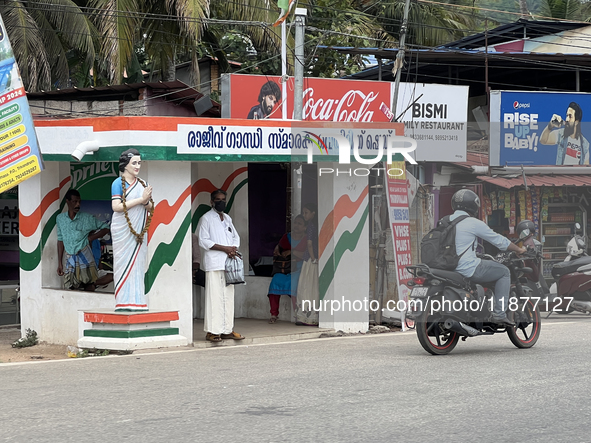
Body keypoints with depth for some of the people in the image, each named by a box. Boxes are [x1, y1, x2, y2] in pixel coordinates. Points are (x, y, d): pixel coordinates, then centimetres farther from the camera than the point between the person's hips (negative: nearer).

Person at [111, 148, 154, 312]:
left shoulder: (142, 184, 13)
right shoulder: (118, 183, -4)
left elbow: (151, 208, 12)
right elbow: (116, 206, -16)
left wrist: (146, 202, -12)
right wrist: (140, 199, -17)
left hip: (139, 231, 5)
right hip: (123, 230, -5)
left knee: (138, 264, 3)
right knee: (124, 262, -6)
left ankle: (136, 301, 5)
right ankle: (124, 302, -5)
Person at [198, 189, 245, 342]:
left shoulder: (227, 218, 20)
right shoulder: (206, 218, -1)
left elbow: (236, 237, 23)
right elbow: (203, 241, -9)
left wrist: (233, 249, 0)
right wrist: (225, 248, -14)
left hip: (228, 262, 7)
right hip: (214, 263, -7)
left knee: (228, 297, 5)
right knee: (214, 296, -9)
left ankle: (227, 330, 8)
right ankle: (212, 331, -9)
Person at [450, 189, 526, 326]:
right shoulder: (473, 223, -9)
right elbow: (499, 240, -1)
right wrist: (519, 250, 14)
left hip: (448, 268, 8)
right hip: (468, 269, -8)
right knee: (504, 272, 8)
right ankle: (499, 314, 1)